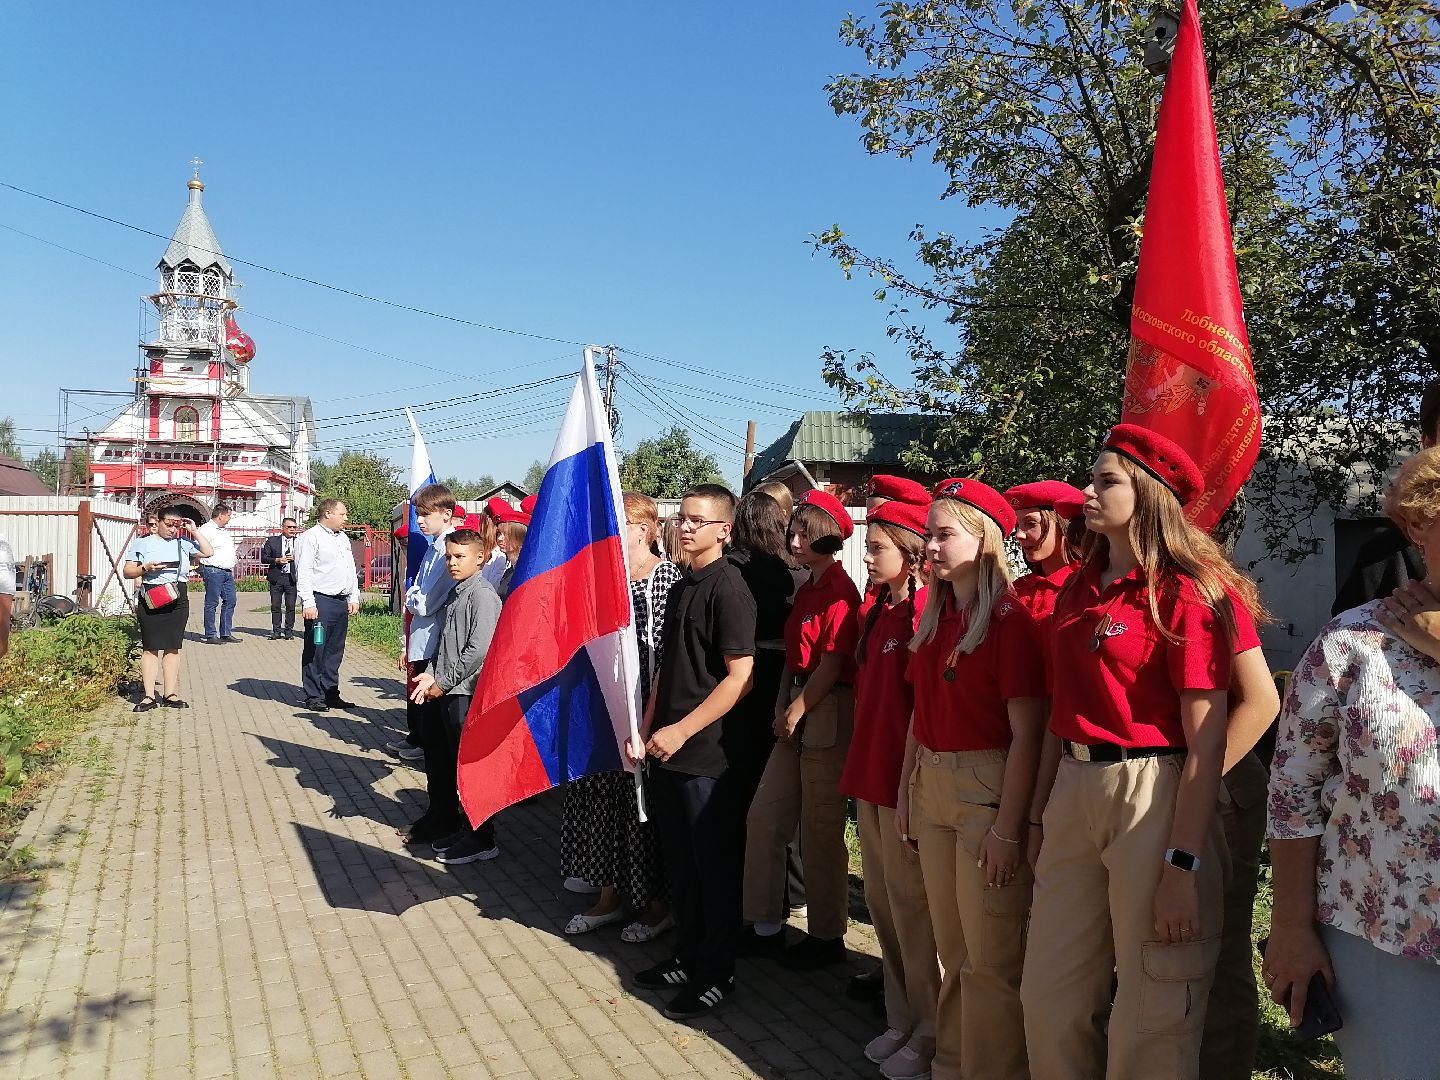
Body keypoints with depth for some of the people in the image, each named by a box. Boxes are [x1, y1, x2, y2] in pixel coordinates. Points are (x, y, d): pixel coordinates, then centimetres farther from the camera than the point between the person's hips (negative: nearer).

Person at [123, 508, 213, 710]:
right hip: (151, 600, -3)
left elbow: (208, 552, 7)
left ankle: (170, 694, 11)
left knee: (173, 647, 6)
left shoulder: (183, 543, 12)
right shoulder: (143, 543, 5)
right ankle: (149, 696, 2)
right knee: (150, 647, -2)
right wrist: (145, 568, -15)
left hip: (177, 599, 3)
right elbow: (127, 571, 4)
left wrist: (194, 531, 5)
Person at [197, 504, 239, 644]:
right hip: (213, 571, -9)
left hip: (227, 572, 9)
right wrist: (202, 569, -14)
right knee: (212, 603, -3)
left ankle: (226, 634, 13)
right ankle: (211, 636, 1)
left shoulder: (224, 531, 21)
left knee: (230, 601, 7)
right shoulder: (206, 529, -8)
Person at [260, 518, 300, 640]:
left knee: (291, 606, -1)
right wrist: (277, 560, -12)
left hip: (292, 578, 0)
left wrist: (294, 558, -11)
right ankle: (276, 631, 10)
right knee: (275, 606, 3)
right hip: (276, 578, 0)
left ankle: (289, 630, 8)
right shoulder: (272, 541, 7)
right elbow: (263, 558, 3)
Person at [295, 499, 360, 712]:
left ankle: (331, 693, 19)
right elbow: (304, 572, -13)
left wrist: (354, 598, 16)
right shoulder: (310, 537, -7)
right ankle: (313, 697, 4)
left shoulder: (343, 538, 19)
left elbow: (352, 570, 23)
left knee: (335, 651, 12)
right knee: (316, 650, -3)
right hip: (320, 602, -8)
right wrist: (308, 603, -18)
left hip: (341, 602, 8)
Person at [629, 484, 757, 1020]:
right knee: (680, 861, 18)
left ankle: (717, 975, 20)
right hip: (667, 750, 8)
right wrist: (646, 730, 11)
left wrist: (681, 731, -19)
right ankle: (686, 957, 34)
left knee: (715, 866, 6)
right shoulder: (682, 587, 12)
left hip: (707, 752, -8)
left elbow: (740, 676, -19)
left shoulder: (728, 587, -14)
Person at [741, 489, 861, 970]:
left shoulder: (840, 591, -13)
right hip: (797, 711, 9)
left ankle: (827, 936, 19)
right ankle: (766, 926, 22)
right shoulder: (806, 588, 15)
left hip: (827, 712, -9)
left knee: (820, 830, 2)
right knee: (764, 817, 10)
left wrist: (796, 711, -11)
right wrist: (782, 705, 4)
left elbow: (832, 663, -16)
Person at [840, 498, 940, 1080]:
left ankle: (928, 1032, 19)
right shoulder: (876, 613, 11)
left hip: (906, 780, -8)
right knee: (881, 902, 16)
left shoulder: (927, 613, -15)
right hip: (870, 775, 8)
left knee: (911, 907, 3)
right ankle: (901, 1018, 31)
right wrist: (861, 768, 15)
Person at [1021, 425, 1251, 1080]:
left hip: (1152, 796, -6)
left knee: (1152, 1016, 8)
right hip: (1074, 790, 7)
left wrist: (1183, 867, -17)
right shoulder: (1079, 589, 11)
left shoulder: (1187, 591, -10)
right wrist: (1042, 804, 9)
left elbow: (1205, 739, -14)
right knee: (1050, 999, 14)